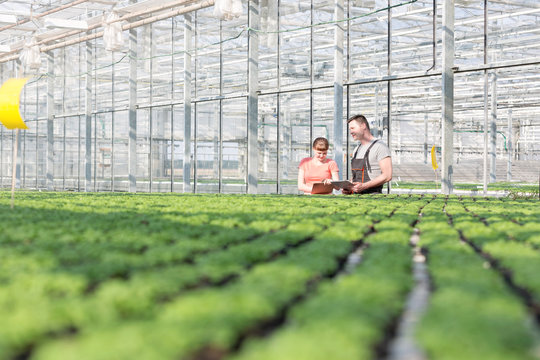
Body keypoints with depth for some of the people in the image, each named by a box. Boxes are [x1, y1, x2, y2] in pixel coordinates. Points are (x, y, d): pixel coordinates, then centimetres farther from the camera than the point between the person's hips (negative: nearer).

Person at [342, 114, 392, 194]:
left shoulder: (379, 146, -2)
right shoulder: (356, 150, 22)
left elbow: (387, 176, -11)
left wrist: (364, 186, -18)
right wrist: (349, 188, 7)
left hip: (373, 194, -6)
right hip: (356, 195, 6)